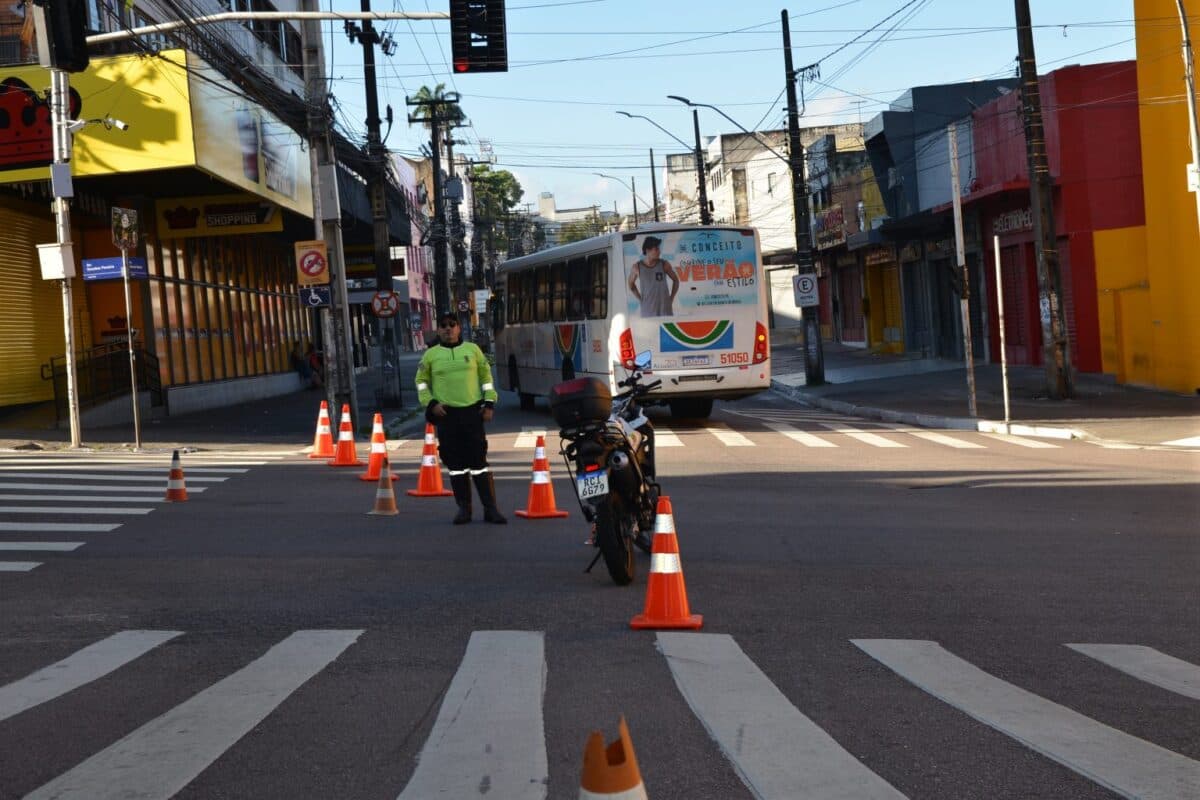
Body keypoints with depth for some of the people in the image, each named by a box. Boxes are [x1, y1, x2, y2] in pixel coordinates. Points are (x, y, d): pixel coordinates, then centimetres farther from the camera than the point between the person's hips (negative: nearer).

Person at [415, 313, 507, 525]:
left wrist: (489, 404, 3)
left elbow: (486, 376, 11)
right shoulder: (431, 354, 6)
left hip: (473, 412, 0)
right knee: (455, 463, 3)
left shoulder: (472, 349, 7)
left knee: (479, 459, -2)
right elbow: (421, 382, 11)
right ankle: (464, 508, 12)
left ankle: (490, 508, 1)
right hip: (446, 414, 1)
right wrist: (431, 403, -2)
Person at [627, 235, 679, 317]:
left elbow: (675, 280, 13)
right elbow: (631, 284, 16)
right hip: (648, 310, 0)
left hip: (664, 308, 0)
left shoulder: (664, 265, -1)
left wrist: (671, 298, 6)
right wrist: (641, 300, 7)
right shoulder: (637, 267, -1)